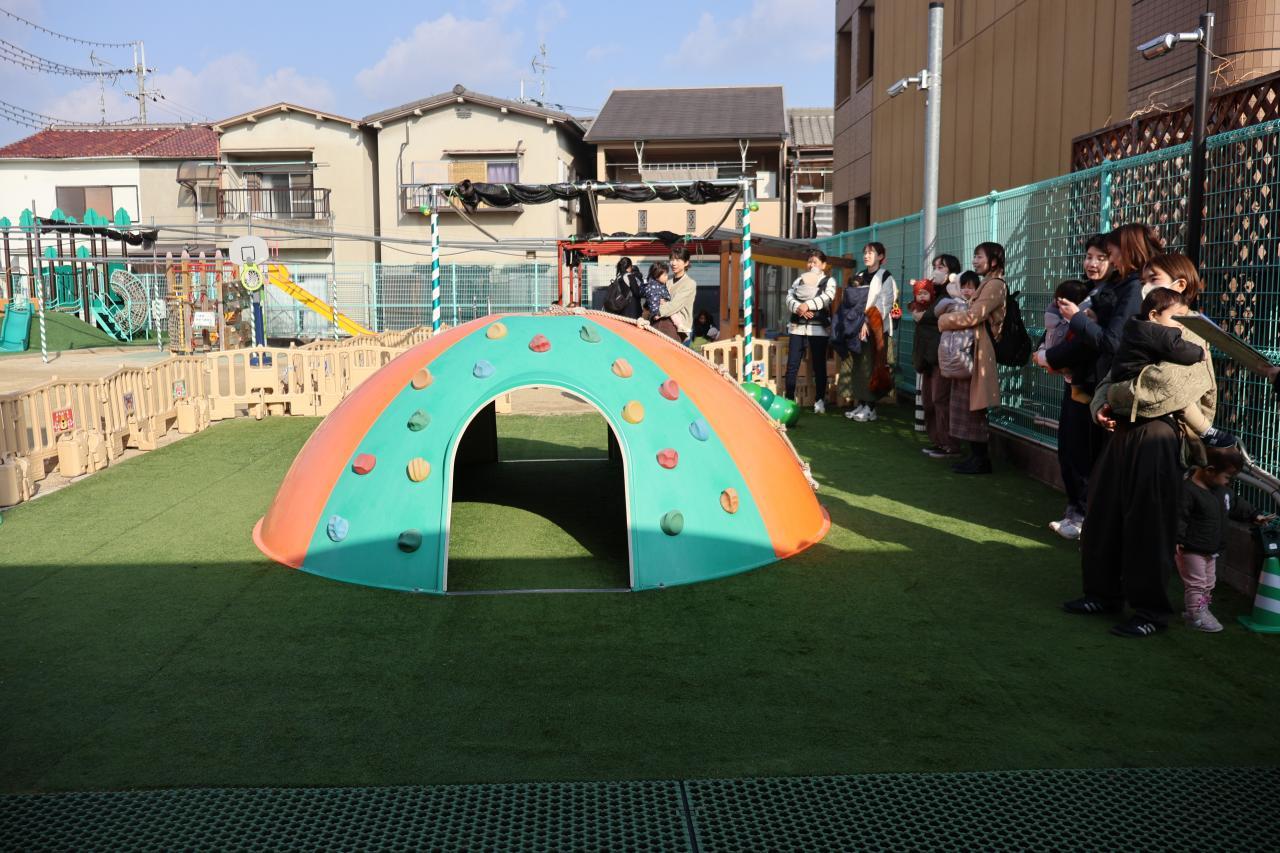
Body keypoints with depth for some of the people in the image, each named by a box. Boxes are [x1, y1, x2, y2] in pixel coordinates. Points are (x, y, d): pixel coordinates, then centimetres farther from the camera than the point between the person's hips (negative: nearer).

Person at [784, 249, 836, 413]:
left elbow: (827, 297, -12)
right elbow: (789, 297, 1)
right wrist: (798, 308, -19)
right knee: (792, 364, -2)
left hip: (818, 328, -2)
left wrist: (808, 305, -25)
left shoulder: (828, 281, 7)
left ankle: (820, 401, 10)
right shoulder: (798, 280, 15)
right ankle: (789, 399, 3)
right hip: (797, 327, 2)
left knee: (819, 365, 3)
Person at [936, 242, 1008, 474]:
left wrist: (945, 320, -5)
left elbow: (973, 316, -18)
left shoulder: (995, 284, -11)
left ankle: (981, 460, -1)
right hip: (970, 350, 10)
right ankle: (977, 456, 14)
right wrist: (952, 316, 0)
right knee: (969, 405, 9)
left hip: (978, 352, -10)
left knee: (973, 406, -6)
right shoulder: (987, 284, 22)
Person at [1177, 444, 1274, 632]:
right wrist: (1176, 539, -34)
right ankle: (1196, 615, 7)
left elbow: (1237, 504, 23)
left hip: (1211, 550, 9)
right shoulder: (1187, 490, -25)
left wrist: (1254, 516, 23)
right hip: (1191, 549, -9)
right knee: (1196, 583, -1)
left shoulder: (1221, 489, 5)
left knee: (1208, 583, 19)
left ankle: (1201, 609, 31)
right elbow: (1178, 517, -28)